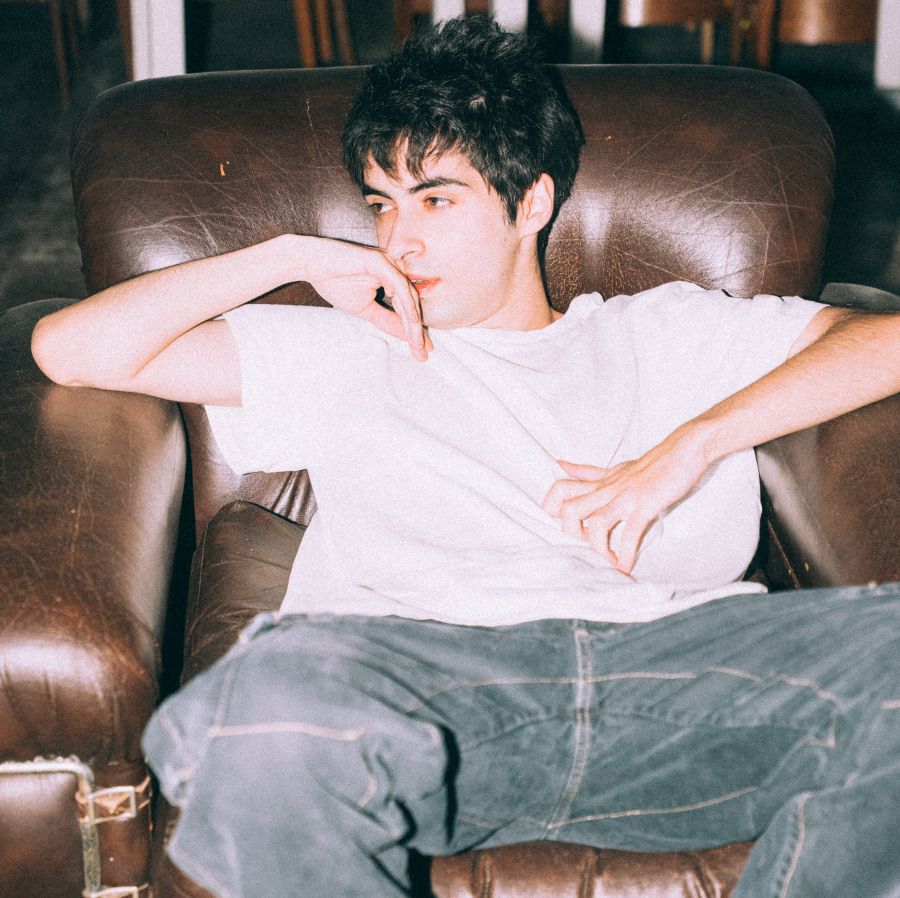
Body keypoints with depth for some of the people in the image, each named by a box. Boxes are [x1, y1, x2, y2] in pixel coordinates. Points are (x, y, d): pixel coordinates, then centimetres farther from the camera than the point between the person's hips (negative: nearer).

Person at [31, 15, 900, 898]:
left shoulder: (668, 334, 29)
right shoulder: (344, 354, 30)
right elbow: (73, 349, 26)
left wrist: (689, 447, 2)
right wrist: (294, 255, 23)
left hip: (666, 653, 1)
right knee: (277, 696, -38)